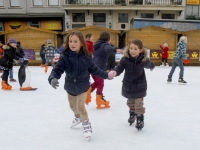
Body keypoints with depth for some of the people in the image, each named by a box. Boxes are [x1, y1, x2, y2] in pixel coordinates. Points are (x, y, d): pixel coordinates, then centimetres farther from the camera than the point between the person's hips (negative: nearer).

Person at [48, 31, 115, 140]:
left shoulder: (86, 56, -14)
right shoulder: (65, 56, -18)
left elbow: (94, 69, -2)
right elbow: (57, 70, -21)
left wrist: (106, 75, 1)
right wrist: (52, 78, -41)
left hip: (82, 86, -2)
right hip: (70, 86, 3)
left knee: (80, 106, -9)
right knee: (73, 106, 22)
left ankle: (86, 125, 15)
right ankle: (78, 117, 55)